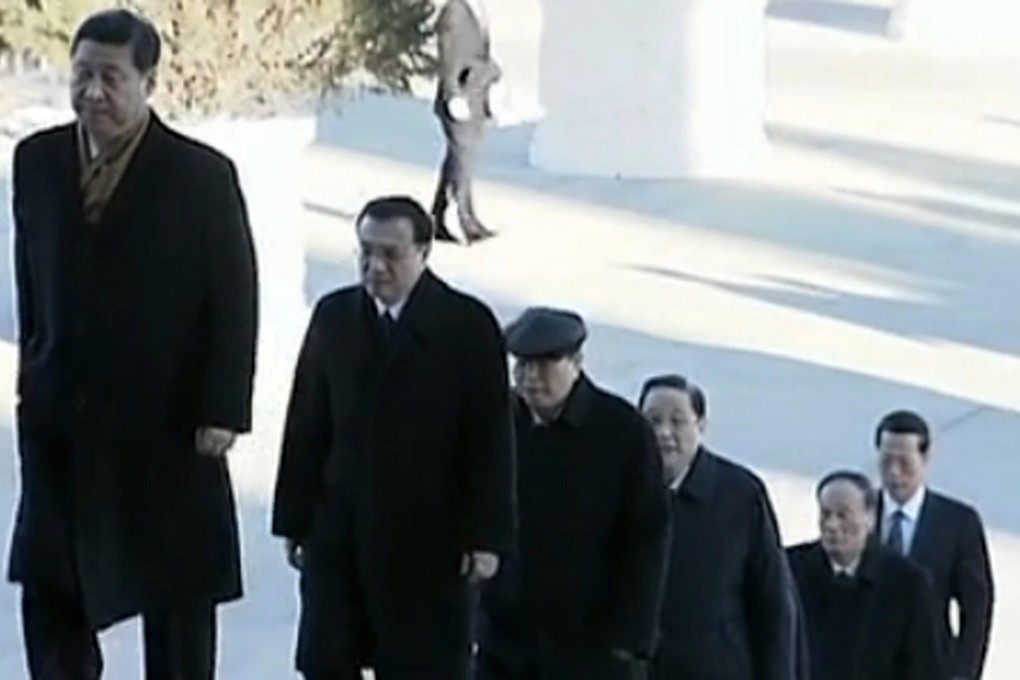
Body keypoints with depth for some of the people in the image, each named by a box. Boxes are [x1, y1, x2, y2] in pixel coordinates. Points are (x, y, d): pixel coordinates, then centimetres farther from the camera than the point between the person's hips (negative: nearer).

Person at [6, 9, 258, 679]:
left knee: (178, 597, 7)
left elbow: (235, 303, -8)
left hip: (166, 422, -4)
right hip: (62, 422, 4)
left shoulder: (203, 176, -9)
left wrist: (222, 412, -12)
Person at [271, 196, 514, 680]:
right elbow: (306, 426, 7)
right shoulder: (333, 317, 5)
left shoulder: (468, 325, -5)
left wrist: (484, 535, -11)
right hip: (339, 528, 3)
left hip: (428, 537, -3)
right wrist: (295, 520, 5)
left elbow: (490, 438, -6)